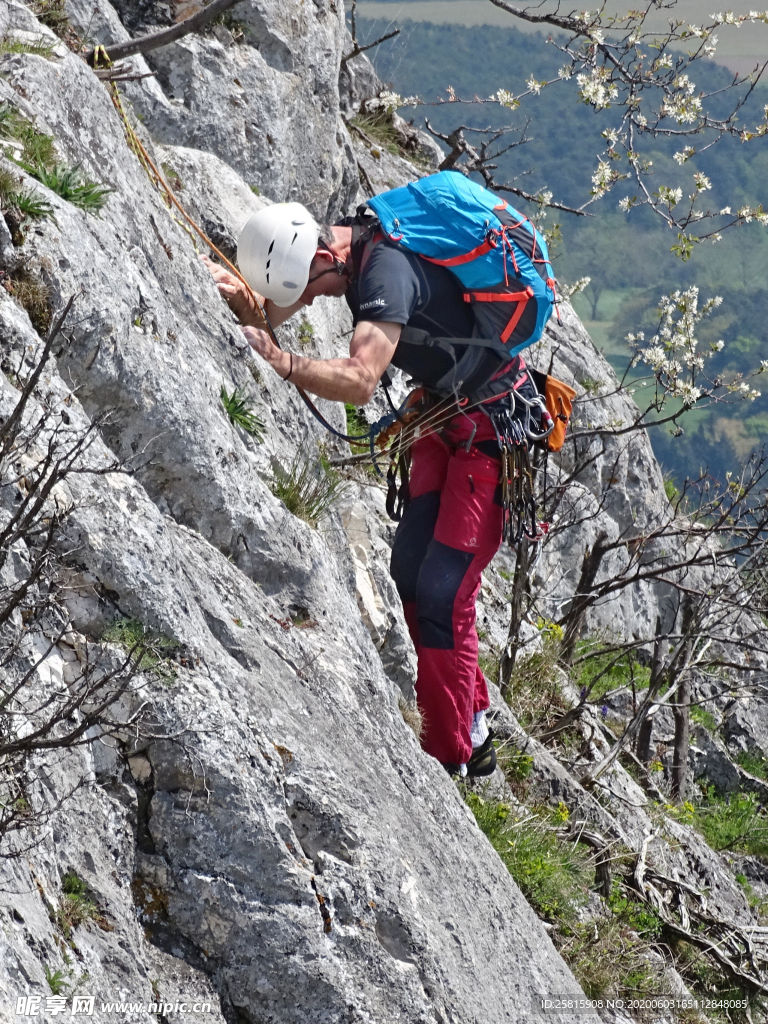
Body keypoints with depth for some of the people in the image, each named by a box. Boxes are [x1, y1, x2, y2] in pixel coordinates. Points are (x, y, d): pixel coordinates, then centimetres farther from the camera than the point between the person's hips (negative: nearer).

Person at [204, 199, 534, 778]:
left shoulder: (387, 267, -31)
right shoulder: (347, 244, -3)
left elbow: (360, 381, -43)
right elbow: (272, 315, -7)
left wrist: (281, 362, -55)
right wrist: (235, 292, -27)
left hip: (493, 430, -10)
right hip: (448, 417, 10)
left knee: (441, 590, -13)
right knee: (411, 572, 11)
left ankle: (451, 758, -6)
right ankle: (475, 733, 21)